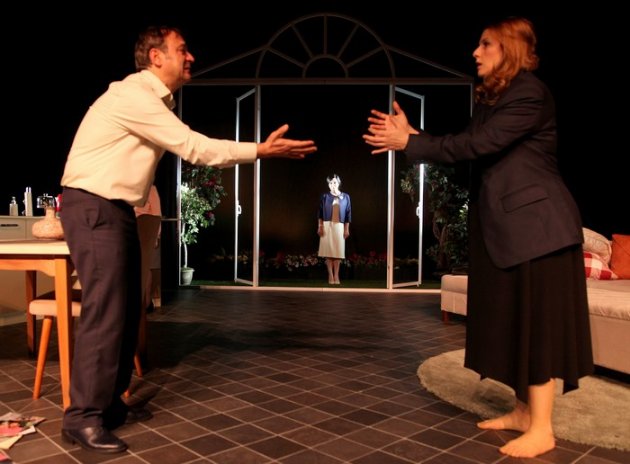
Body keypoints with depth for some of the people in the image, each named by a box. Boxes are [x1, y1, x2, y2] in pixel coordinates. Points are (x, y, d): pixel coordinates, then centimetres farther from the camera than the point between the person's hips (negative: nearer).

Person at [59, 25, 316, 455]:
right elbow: (194, 148, -21)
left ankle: (109, 403, 21)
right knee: (106, 310, -12)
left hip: (117, 209, 10)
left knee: (127, 309, 10)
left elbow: (188, 147, 13)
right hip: (93, 208, -10)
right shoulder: (133, 95, -17)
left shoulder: (154, 101, 16)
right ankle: (82, 417, -1)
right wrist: (261, 150, -18)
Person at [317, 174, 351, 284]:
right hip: (327, 226, -1)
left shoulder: (345, 197, 5)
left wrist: (347, 229, 2)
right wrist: (319, 227, -4)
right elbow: (320, 213, 3)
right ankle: (330, 276, 1)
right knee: (328, 251, -4)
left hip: (339, 226, 1)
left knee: (338, 251, -1)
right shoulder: (324, 196, 3)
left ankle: (336, 276, 5)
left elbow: (348, 214, 6)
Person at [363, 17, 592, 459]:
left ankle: (542, 428, 8)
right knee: (514, 320, 13)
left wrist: (409, 143, -15)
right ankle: (524, 411, 26)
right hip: (505, 224, 10)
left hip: (535, 224, -9)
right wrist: (409, 135, 1)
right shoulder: (492, 96, 17)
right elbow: (471, 149, 9)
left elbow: (475, 145, -21)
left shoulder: (529, 93, -13)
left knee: (538, 321, -3)